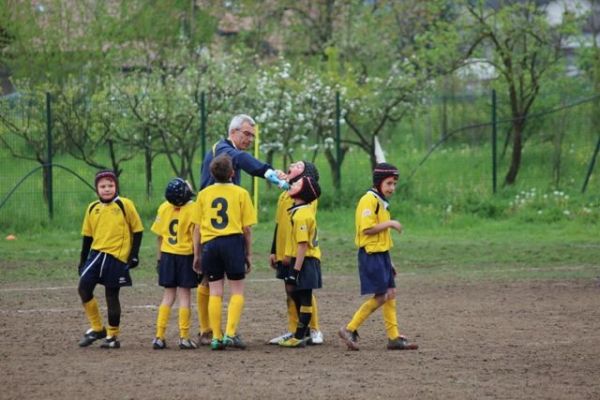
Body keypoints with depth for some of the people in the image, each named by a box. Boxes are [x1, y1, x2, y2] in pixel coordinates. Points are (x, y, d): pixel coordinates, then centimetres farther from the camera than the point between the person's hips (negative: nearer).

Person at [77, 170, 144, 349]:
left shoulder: (125, 205, -5)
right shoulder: (92, 208, 8)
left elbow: (137, 230, -1)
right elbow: (87, 236, 15)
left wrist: (134, 255, -6)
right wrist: (83, 260, 14)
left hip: (117, 256, -5)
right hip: (96, 254, 5)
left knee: (111, 295, 0)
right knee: (83, 288, -6)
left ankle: (112, 335, 13)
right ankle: (97, 328, 9)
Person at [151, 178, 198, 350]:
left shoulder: (163, 208, -1)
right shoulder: (192, 209, -14)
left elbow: (159, 236, 5)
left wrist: (159, 258, 14)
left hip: (167, 254, 4)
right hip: (185, 255, -4)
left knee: (168, 296, 11)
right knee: (184, 296, 3)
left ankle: (159, 337, 5)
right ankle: (184, 337, 1)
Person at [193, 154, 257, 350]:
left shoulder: (204, 194, 7)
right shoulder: (240, 193, 0)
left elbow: (197, 228, 8)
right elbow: (247, 228, 0)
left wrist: (197, 254, 15)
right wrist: (248, 253, 9)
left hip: (209, 244, 3)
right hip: (233, 242, -3)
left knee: (215, 292, 7)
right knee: (237, 291, 5)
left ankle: (216, 337, 4)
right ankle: (230, 333, -8)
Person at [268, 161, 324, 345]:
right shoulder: (285, 195, 17)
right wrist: (274, 251, 19)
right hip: (284, 252, 7)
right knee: (290, 291, 8)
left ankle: (314, 331, 0)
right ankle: (292, 331, 12)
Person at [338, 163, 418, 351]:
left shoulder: (382, 202, 16)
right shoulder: (369, 200, -14)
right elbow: (367, 228, -22)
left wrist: (388, 260, 19)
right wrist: (390, 223, -15)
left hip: (382, 254, 10)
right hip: (371, 255, -10)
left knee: (391, 294, 9)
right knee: (380, 297, -9)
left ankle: (394, 338, 12)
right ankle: (350, 330, -2)